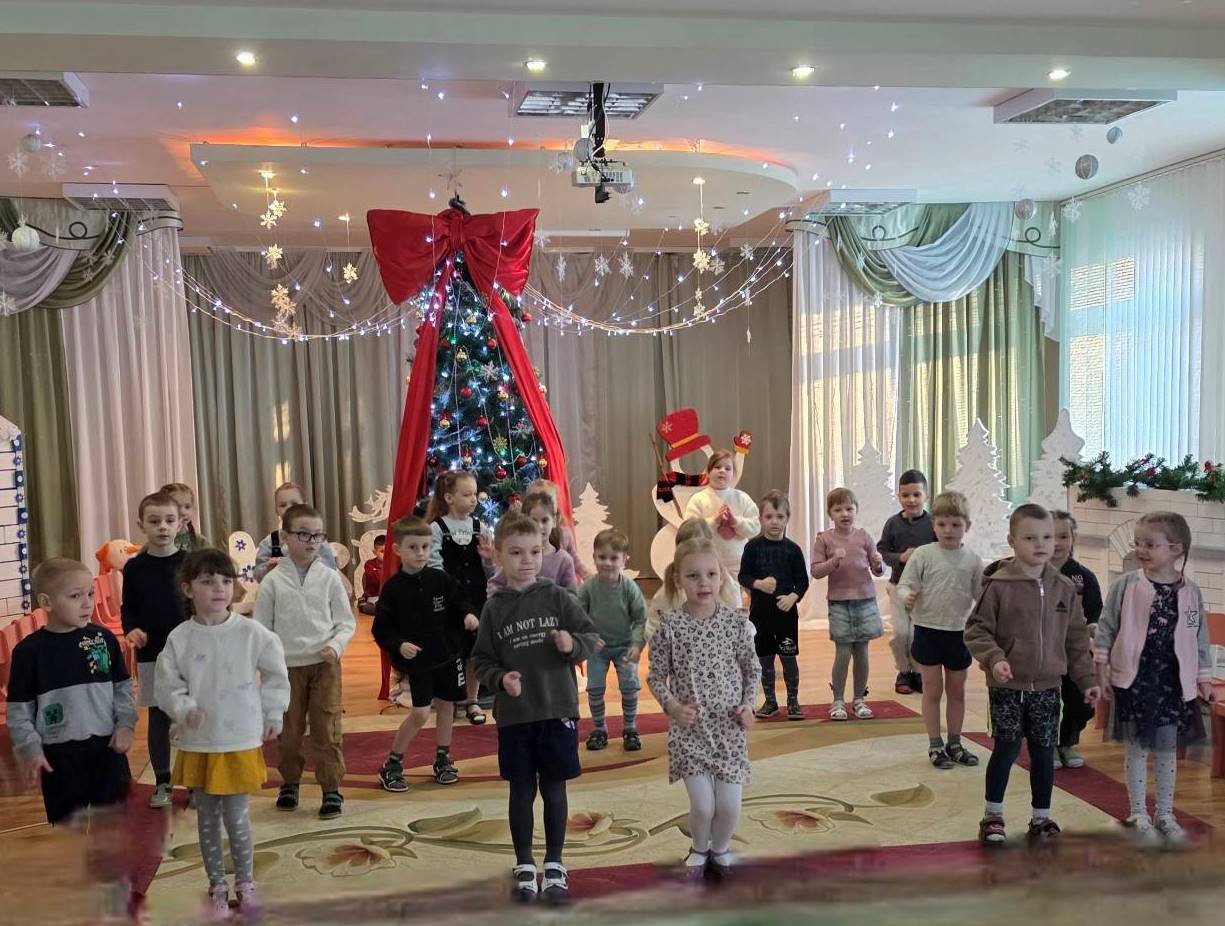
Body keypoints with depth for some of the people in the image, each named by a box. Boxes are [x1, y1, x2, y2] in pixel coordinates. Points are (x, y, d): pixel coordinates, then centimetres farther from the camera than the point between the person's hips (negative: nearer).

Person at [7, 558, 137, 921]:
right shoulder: (29, 650, -8)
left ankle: (118, 896, 27)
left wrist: (125, 725, -6)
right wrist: (30, 750, -11)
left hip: (107, 748, 2)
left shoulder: (103, 638, -1)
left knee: (111, 828, 11)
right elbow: (18, 710, -4)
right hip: (59, 755, -2)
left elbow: (123, 688, 7)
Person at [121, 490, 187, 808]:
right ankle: (162, 782, 22)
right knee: (158, 717, 10)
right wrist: (131, 629, -12)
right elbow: (127, 608, 7)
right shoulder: (135, 568, 1)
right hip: (151, 655, 1)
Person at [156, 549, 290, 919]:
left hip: (241, 741, -2)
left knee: (236, 817, 0)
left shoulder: (251, 633, -10)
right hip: (198, 743, 2)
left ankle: (245, 883, 23)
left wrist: (272, 714, 7)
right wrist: (185, 709, -19)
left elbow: (276, 674, 3)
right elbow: (167, 685, -1)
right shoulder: (179, 638, -7)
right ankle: (217, 886, 31)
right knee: (206, 818, 13)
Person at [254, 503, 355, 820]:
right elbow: (262, 628, 3)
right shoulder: (273, 581, -1)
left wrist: (335, 645, -15)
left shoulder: (330, 577, -1)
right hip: (287, 665, 1)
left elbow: (346, 622, 2)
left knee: (327, 728, 1)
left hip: (324, 663, 0)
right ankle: (289, 782, 31)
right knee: (288, 729, 12)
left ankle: (331, 789, 11)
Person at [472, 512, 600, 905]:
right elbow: (482, 660, 2)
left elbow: (592, 637, -2)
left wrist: (573, 645, -22)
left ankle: (554, 865, 26)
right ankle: (524, 865, 27)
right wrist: (500, 678, -16)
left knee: (554, 790, 10)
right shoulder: (494, 608, -1)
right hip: (513, 716, 1)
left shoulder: (559, 597, -3)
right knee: (522, 791, 11)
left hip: (557, 710, 0)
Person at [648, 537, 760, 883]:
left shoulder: (736, 623, -4)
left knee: (730, 807, 2)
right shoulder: (670, 626, -8)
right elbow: (656, 676, 0)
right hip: (688, 728, -1)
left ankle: (720, 850, 35)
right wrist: (670, 705, -16)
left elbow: (752, 669, 8)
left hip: (729, 727, 2)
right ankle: (699, 851, 31)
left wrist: (748, 705, -6)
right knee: (702, 806, -3)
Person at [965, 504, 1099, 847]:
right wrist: (994, 659, -23)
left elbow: (1076, 639, 10)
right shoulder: (999, 585, -11)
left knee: (1044, 752, 10)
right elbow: (976, 630, -8)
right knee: (1006, 749, 1)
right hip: (1007, 687, -4)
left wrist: (1086, 680, 9)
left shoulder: (1064, 588, 3)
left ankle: (1041, 818, 26)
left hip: (1047, 687, 4)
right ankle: (993, 815, 19)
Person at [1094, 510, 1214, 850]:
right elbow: (1105, 630, -2)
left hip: (1173, 682, 2)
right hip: (1133, 679, -2)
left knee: (1167, 749, 12)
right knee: (1137, 748, 7)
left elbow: (1200, 639, 8)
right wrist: (1103, 672, -4)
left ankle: (1165, 815, 27)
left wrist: (1204, 679, 10)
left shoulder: (1191, 592, -1)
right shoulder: (1127, 585, -7)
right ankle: (1139, 815, 19)